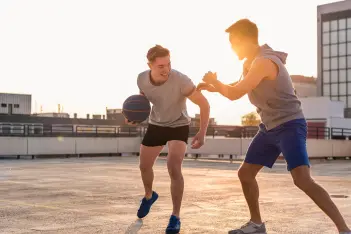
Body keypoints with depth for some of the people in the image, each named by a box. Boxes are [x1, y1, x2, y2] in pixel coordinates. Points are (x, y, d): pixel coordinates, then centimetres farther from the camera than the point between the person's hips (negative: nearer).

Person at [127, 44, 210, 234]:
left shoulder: (181, 80, -34)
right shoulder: (142, 79, -20)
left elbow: (204, 104, -24)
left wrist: (202, 133, -33)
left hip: (178, 126, -5)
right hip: (155, 125, 5)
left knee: (174, 169, -23)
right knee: (144, 166, 16)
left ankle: (175, 217, -8)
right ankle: (149, 196, 50)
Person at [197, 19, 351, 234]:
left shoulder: (264, 62, -22)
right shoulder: (251, 63, 11)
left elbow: (235, 94, -22)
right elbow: (237, 88, 27)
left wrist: (214, 81, -3)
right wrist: (212, 87, 12)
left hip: (290, 125, -10)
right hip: (270, 127, 10)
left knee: (302, 179, -24)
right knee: (245, 173, 11)